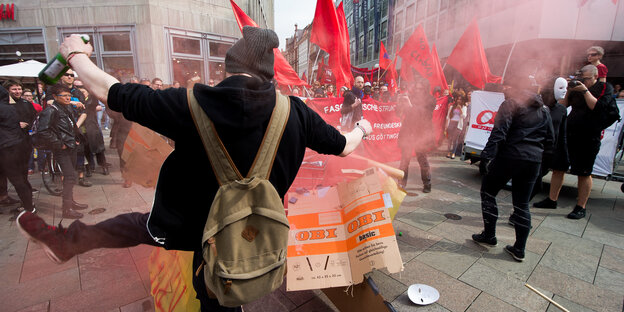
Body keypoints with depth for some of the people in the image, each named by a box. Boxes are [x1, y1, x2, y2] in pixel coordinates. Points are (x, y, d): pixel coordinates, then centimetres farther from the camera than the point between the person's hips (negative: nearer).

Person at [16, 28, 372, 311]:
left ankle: (66, 242, 45)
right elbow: (342, 146, 1)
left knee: (142, 223, 27)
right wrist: (361, 129, 24)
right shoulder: (295, 111, -16)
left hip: (184, 227, -3)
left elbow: (113, 93, -9)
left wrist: (77, 54, 13)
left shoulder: (192, 104, -23)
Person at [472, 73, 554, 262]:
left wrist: (486, 156, -20)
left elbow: (498, 133, -16)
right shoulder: (543, 110, 17)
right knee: (522, 204, 11)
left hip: (509, 157, -6)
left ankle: (489, 236, 15)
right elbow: (550, 141, 17)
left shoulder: (511, 104, -3)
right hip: (533, 161, 7)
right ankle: (519, 249, 16)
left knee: (488, 192, 10)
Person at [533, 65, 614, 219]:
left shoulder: (605, 88, 0)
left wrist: (585, 91, -14)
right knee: (558, 167, 7)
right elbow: (563, 106, 9)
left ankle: (581, 207, 13)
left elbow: (597, 107, -15)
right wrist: (568, 91, -3)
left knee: (584, 173, 2)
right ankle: (552, 200, 17)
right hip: (569, 133, 5)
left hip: (588, 138, -5)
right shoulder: (577, 88, 12)